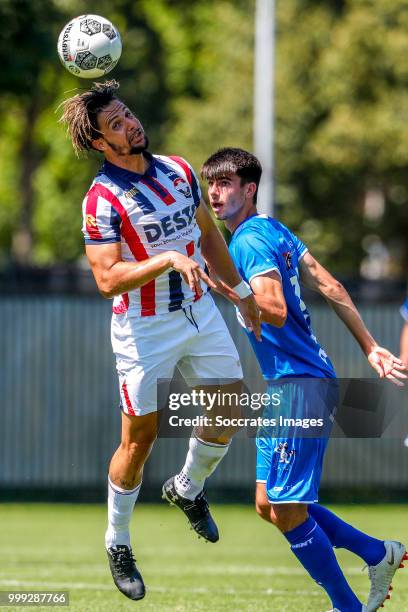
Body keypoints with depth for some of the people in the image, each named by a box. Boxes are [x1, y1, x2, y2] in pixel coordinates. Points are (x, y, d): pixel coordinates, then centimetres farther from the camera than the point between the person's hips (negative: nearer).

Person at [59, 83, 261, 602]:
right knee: (139, 441, 0)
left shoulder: (178, 170, 4)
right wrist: (168, 259, -32)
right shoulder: (103, 199, -17)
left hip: (200, 312, 6)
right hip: (144, 329, -6)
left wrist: (240, 291, 20)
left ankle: (187, 489, 32)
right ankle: (117, 543, 18)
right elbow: (108, 280, -24)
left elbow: (208, 235, 18)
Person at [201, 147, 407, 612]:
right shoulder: (275, 231, 14)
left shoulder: (249, 241, -15)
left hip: (298, 385, -10)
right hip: (285, 386, 10)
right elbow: (329, 287, 15)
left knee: (287, 512, -6)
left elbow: (276, 312, -26)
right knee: (269, 505, 14)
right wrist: (370, 347, 17)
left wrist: (228, 288, -30)